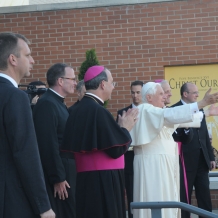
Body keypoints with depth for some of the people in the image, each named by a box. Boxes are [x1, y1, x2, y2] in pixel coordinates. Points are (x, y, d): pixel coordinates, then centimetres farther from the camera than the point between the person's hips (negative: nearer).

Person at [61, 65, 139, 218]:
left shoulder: (78, 110, 8)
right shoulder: (98, 111, -18)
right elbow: (116, 149, -18)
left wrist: (119, 127, 17)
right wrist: (125, 128, -1)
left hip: (85, 178, 9)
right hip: (103, 180, -9)